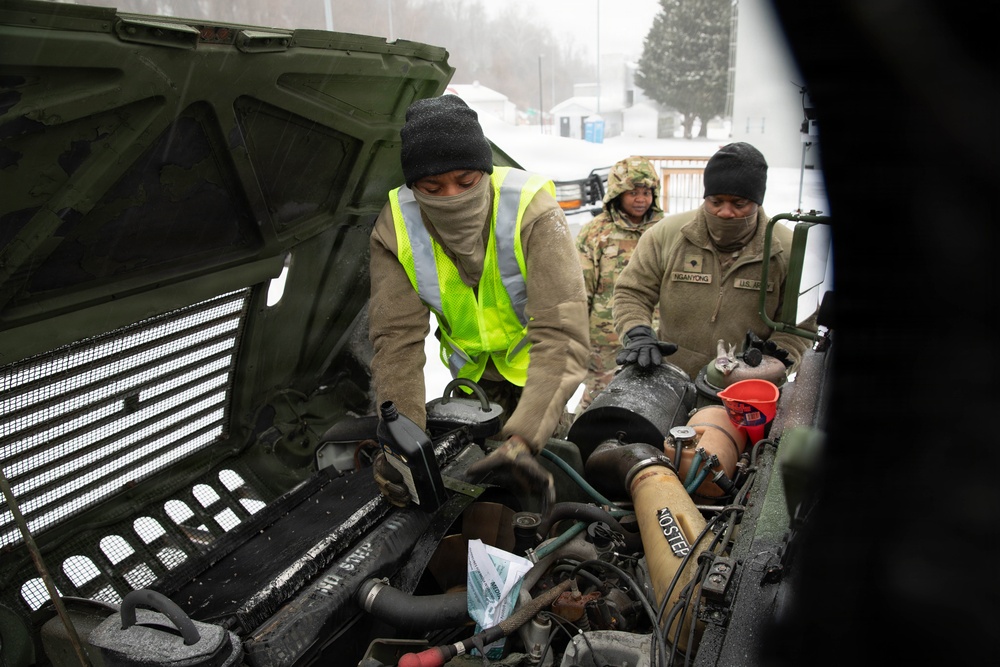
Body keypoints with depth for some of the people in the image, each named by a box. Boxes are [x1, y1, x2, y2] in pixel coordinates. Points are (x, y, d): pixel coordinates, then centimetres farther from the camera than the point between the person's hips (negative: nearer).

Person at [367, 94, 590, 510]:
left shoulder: (532, 210, -33)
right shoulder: (396, 227, -23)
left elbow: (561, 335, -40)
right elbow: (397, 339, -23)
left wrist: (523, 437, -51)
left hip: (537, 368, -2)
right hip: (473, 372, 3)